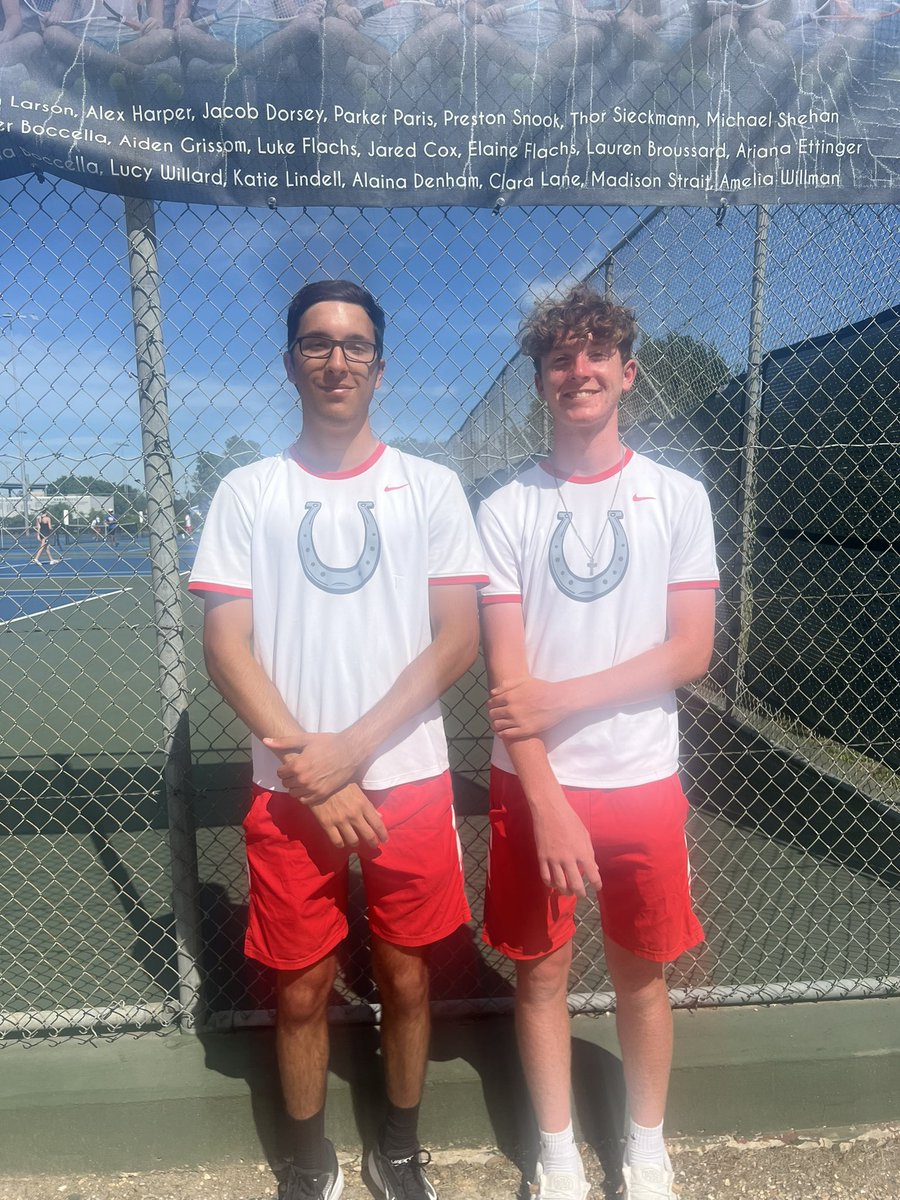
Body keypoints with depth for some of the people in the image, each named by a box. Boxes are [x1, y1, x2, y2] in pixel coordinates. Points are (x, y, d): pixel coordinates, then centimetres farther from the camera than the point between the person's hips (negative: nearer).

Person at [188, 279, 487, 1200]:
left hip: (408, 779, 0)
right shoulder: (246, 492, 3)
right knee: (300, 990, 12)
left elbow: (458, 640, -5)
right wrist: (311, 766, -12)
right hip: (288, 788, 0)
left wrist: (352, 749, -13)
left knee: (405, 978, 14)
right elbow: (225, 647, -3)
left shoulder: (430, 487, 2)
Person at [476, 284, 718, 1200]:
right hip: (533, 783, 0)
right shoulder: (505, 510, -2)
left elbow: (690, 651, -5)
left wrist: (561, 697, -15)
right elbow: (506, 673, -8)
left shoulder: (679, 498, 1)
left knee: (642, 973, 15)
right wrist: (547, 802, -15)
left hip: (642, 781, 1)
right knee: (541, 972, 12)